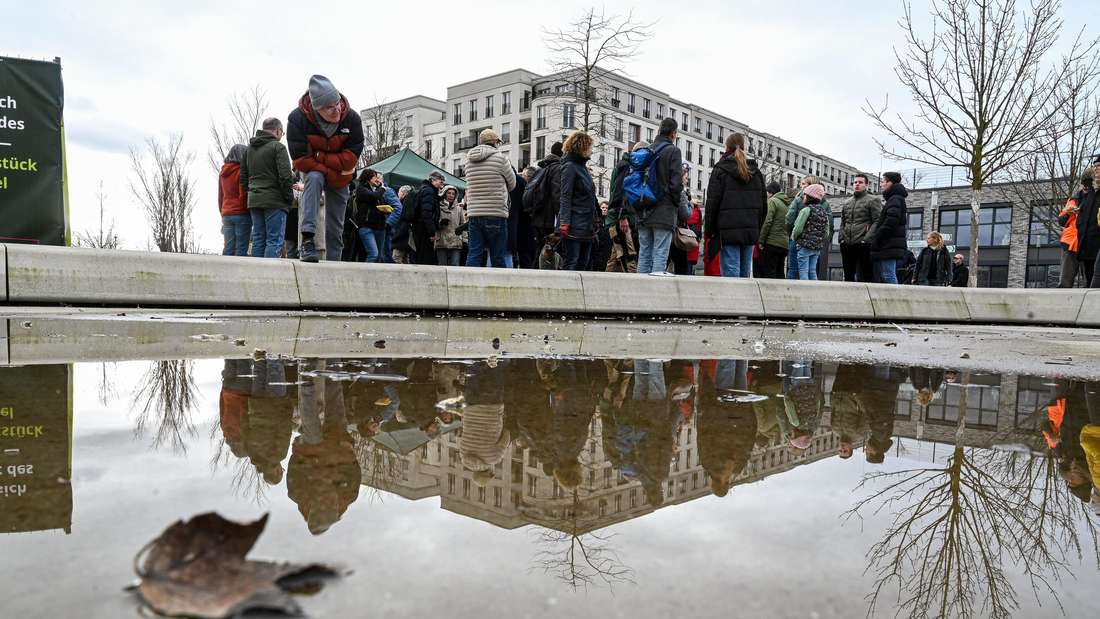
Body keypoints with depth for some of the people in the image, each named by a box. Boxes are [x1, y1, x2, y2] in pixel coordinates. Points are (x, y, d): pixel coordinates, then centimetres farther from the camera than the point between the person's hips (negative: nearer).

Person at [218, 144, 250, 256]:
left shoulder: (222, 173, 15)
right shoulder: (242, 171, -8)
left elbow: (220, 196, 18)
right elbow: (243, 194, -12)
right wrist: (248, 209, 0)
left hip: (226, 214, 7)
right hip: (242, 214, -6)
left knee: (228, 249, 6)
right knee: (241, 249, -6)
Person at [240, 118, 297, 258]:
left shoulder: (249, 148, 17)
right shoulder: (277, 147, -5)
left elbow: (243, 178, 18)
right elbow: (285, 176, -13)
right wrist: (289, 198, -4)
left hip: (254, 200, 7)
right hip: (274, 201, -7)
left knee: (258, 240, 9)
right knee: (274, 240, -7)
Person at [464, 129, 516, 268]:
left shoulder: (469, 158, 10)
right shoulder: (500, 157, -3)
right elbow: (512, 184, 7)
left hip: (474, 214, 4)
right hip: (496, 214, -4)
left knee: (474, 255, 4)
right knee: (498, 258, 2)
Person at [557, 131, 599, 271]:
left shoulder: (583, 167, 19)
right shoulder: (570, 167, -7)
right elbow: (565, 197, -15)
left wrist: (593, 224, 18)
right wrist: (565, 223, -23)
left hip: (587, 226, 9)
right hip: (574, 227, -9)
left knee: (582, 264, 9)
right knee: (571, 263, -8)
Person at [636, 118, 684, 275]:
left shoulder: (647, 152, 11)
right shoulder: (673, 151, -5)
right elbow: (676, 183, -11)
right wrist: (676, 203, 4)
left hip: (644, 213, 6)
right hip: (664, 212, -5)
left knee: (644, 254, 9)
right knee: (660, 254, -6)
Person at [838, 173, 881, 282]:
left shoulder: (873, 200, 3)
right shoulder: (847, 203, 22)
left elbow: (877, 222, -6)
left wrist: (867, 239, -16)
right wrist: (842, 238, 9)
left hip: (863, 245, -6)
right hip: (847, 245, 6)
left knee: (863, 277, -8)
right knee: (848, 276, 10)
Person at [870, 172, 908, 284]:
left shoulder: (895, 199, -8)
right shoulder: (895, 198, 23)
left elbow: (890, 222, -20)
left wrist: (876, 239, -16)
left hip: (889, 246, -10)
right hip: (890, 247, 10)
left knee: (888, 276, -12)